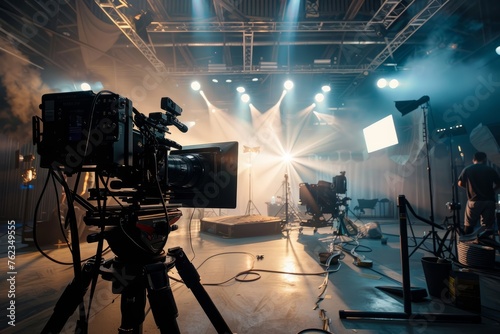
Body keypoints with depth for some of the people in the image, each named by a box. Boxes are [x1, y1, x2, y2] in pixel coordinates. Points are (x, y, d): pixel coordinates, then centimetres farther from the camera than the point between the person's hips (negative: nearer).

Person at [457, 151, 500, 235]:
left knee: (468, 225, 7)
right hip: (489, 201, 1)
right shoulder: (490, 170, 3)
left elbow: (460, 183, 0)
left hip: (474, 201, -1)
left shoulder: (467, 169, 0)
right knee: (487, 226, 7)